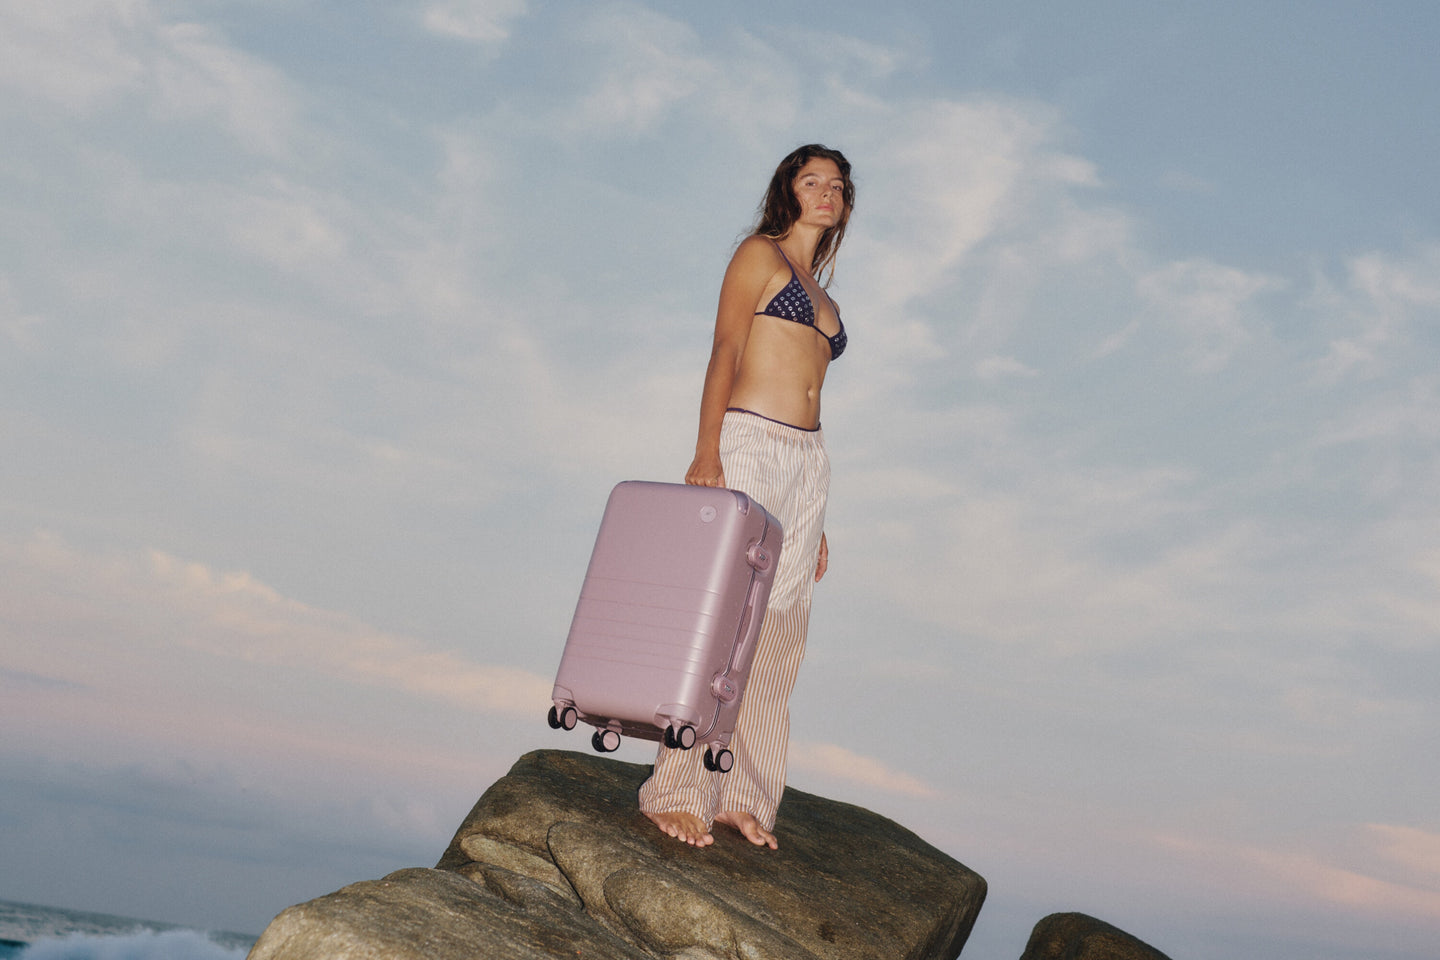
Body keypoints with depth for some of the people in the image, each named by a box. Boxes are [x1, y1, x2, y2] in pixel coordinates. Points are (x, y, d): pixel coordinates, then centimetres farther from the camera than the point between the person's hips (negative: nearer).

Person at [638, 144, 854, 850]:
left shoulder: (823, 299, 27)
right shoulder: (760, 254, 7)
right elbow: (724, 354, -4)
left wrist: (817, 522, 19)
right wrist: (707, 450, -18)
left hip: (808, 461, 7)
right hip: (747, 444, -7)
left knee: (779, 630, 0)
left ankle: (744, 796, 3)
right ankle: (677, 792, -10)